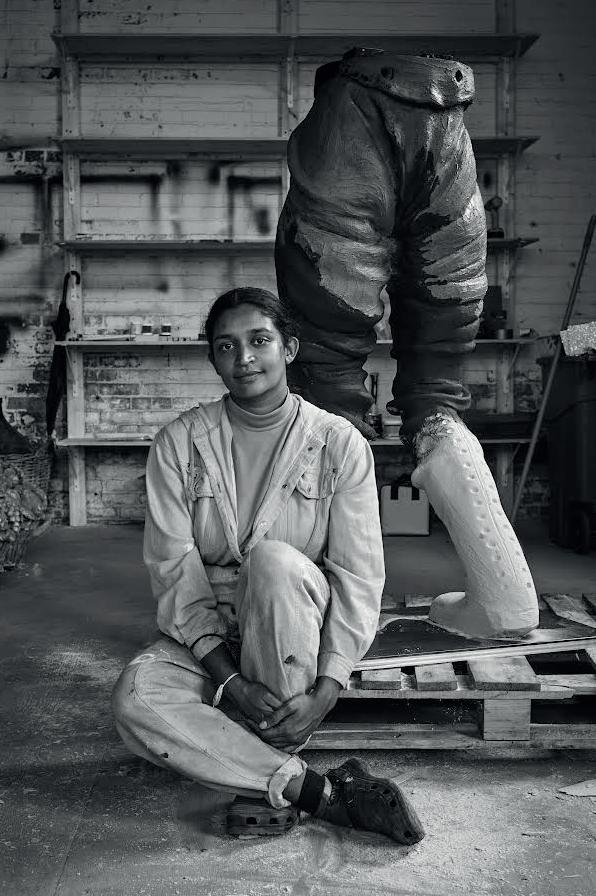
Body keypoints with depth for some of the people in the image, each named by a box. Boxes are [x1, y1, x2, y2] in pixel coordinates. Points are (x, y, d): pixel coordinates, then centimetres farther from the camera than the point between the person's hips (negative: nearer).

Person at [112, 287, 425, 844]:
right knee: (134, 699, -28)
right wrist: (231, 679, -21)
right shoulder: (179, 444, -3)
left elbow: (359, 577, -9)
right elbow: (173, 569, -9)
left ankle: (271, 778, -22)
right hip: (207, 636, 2)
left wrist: (324, 692, -21)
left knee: (273, 559, -34)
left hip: (300, 635, -1)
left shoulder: (339, 444, -6)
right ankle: (322, 792, -24)